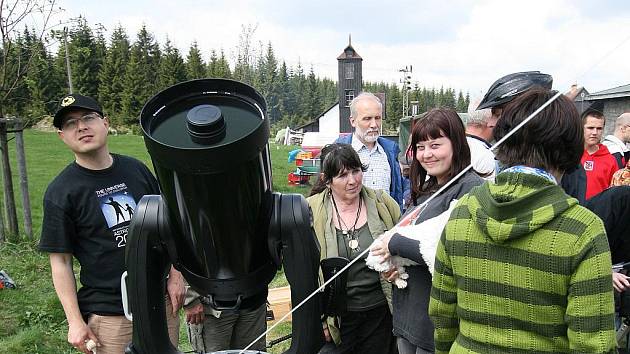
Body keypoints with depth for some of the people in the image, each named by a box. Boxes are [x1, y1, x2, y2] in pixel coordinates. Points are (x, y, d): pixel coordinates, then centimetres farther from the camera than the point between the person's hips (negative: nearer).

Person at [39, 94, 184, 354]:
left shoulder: (135, 169, 3)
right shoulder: (60, 192, -8)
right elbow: (60, 261, -6)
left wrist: (176, 276, 5)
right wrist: (75, 321, -8)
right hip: (108, 314, -3)